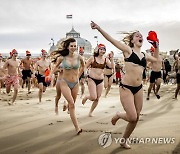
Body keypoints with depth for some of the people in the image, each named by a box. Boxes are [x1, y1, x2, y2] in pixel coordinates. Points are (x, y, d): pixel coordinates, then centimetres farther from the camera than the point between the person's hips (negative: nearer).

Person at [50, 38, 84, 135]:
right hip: (65, 83, -3)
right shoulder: (62, 58, -11)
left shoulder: (79, 57, -7)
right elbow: (56, 66, 10)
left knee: (72, 104, 14)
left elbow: (83, 66, 16)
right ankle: (77, 128, -17)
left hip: (75, 83, 3)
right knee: (72, 104, -16)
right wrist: (50, 74, -2)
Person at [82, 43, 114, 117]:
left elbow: (112, 66, -8)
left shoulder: (106, 59, 4)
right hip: (92, 79, -4)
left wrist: (111, 58, -15)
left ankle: (91, 112, 25)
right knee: (93, 97, -14)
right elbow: (85, 67, 2)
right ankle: (86, 97, 21)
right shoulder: (92, 58, -5)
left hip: (100, 80, 4)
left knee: (97, 98, 7)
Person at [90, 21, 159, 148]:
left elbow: (156, 59, 34)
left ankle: (124, 140, 29)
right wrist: (99, 28, -20)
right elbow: (111, 39, -11)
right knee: (132, 117, -12)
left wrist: (156, 46, 20)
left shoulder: (144, 55, 14)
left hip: (139, 88, 6)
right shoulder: (128, 50, -2)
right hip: (126, 87, -6)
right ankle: (118, 115, 22)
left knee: (136, 118, 9)